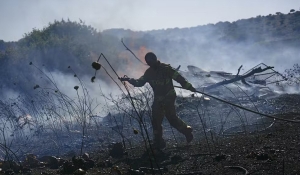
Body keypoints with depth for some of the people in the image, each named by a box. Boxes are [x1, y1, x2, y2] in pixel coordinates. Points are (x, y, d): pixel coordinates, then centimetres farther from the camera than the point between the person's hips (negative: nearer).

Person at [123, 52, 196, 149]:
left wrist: (189, 87, -17)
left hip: (169, 98, -6)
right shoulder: (149, 72, 6)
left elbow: (178, 77, -13)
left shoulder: (166, 68, -12)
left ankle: (186, 130, 11)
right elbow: (139, 82, 10)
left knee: (171, 118, -11)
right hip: (158, 99, 6)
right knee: (156, 120, 3)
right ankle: (158, 142, 12)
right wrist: (131, 80, -10)